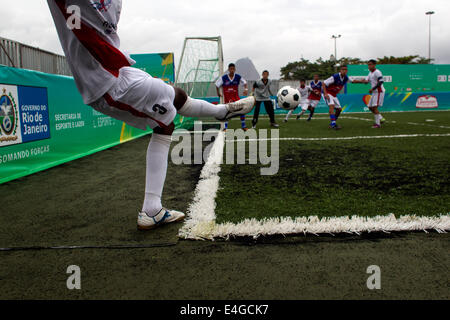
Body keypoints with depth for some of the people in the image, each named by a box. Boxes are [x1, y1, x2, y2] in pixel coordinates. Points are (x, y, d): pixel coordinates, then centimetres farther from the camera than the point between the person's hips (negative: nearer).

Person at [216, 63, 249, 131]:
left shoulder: (238, 77, -5)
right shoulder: (223, 78, -11)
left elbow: (245, 83, 6)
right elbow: (217, 85, 2)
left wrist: (246, 89, -12)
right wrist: (218, 93, 3)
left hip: (236, 97, 2)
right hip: (227, 98, -2)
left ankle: (244, 126, 9)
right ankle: (225, 127, 7)